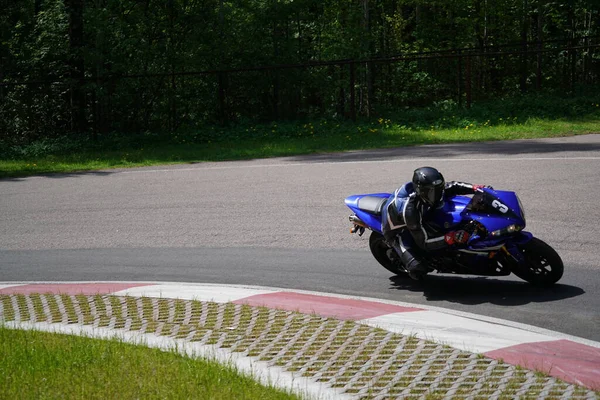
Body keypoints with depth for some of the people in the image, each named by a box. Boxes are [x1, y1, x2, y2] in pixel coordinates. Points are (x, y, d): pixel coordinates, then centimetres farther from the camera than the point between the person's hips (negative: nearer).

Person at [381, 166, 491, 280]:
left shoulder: (431, 192, -23)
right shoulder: (410, 210, -42)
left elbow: (452, 187, -5)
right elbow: (424, 242, -38)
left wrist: (476, 188, -20)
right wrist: (452, 238, -47)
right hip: (398, 231, -7)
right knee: (418, 269, -25)